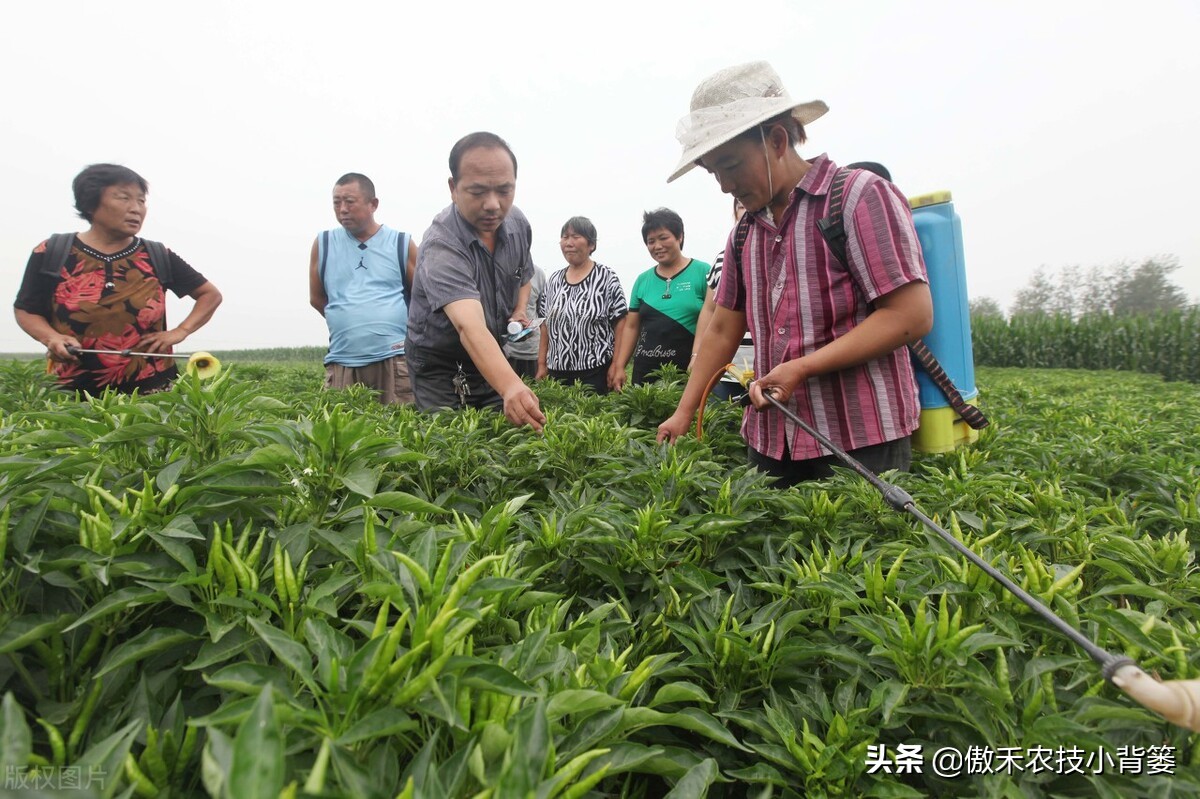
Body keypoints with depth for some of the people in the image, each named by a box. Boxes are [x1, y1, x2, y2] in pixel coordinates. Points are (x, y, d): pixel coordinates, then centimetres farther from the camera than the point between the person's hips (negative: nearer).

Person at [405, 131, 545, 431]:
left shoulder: (517, 223, -8)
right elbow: (470, 328, -47)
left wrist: (520, 311, -6)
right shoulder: (441, 246, -31)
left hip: (496, 358, 5)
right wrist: (510, 387, -63)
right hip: (440, 366, -5)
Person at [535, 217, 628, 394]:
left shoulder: (607, 278, -4)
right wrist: (542, 364, 8)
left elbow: (620, 324, -7)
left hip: (596, 371, -4)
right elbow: (546, 326, 12)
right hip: (558, 371, 4)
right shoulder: (553, 280, 10)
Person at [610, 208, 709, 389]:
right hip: (646, 371, 4)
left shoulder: (702, 272, -1)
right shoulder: (642, 280, 12)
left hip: (689, 371, -4)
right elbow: (632, 327, 15)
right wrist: (619, 366, 8)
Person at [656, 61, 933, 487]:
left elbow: (911, 315, -14)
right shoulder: (746, 232, 13)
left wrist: (802, 367, -19)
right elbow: (722, 331, 15)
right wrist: (684, 412, 10)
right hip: (770, 442, 6)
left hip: (860, 441, -5)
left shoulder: (860, 195, -7)